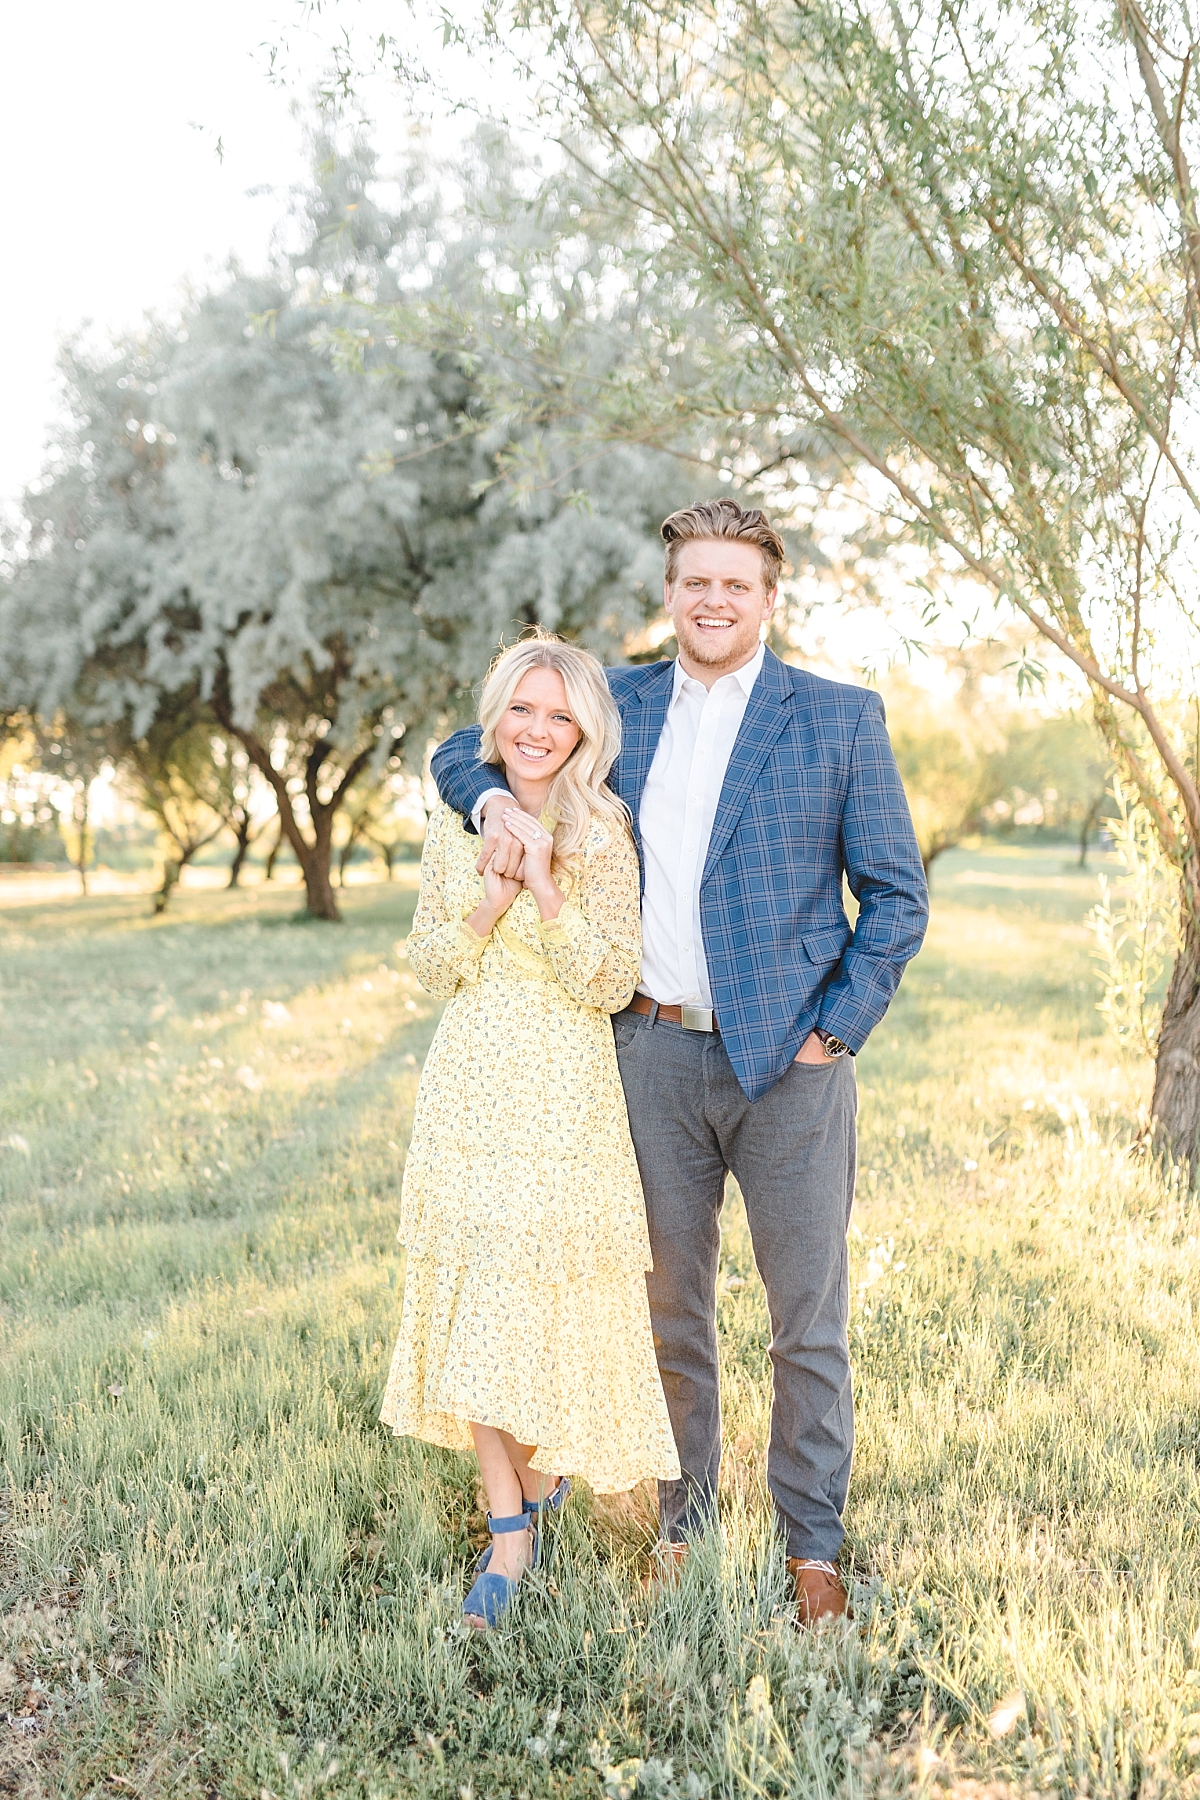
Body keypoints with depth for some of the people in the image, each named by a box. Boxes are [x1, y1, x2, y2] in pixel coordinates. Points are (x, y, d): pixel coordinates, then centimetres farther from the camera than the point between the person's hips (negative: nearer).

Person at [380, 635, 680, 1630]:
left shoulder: (604, 832, -4)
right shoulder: (457, 822, 7)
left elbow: (613, 983, -10)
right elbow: (431, 968, 6)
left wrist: (545, 885, -20)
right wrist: (490, 898, -11)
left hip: (565, 1094, -3)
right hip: (471, 1090, 3)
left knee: (557, 1300, 2)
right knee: (474, 1307, 1)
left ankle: (549, 1464, 31)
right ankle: (509, 1536, 12)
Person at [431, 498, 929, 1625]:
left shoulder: (840, 719, 1)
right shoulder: (620, 705, 9)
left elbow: (896, 896, 2)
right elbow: (465, 751, 14)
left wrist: (836, 1027, -7)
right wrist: (495, 803, -8)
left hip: (789, 1062, -2)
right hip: (655, 1054, 3)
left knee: (809, 1319, 5)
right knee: (669, 1309, 12)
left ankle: (813, 1544, 21)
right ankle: (683, 1524, 28)